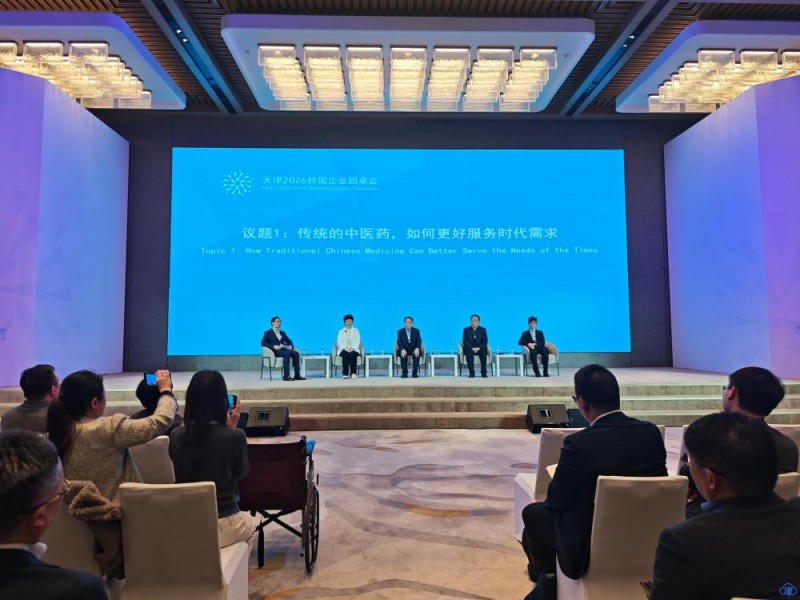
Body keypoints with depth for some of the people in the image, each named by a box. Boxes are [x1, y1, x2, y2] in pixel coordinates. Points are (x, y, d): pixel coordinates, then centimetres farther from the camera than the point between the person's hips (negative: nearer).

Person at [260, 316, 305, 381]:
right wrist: (273, 346, -19)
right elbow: (263, 343, -5)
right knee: (287, 354, -36)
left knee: (296, 353, -24)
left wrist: (291, 347, -1)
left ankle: (297, 375, -26)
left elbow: (289, 342, 24)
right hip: (275, 351, -6)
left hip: (284, 349, 6)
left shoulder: (283, 333, 25)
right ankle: (286, 376, -40)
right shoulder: (268, 333, 9)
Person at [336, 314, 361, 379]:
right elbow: (339, 342, 3)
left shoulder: (356, 331, 15)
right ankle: (345, 374, -44)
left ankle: (353, 373, -45)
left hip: (353, 350, 0)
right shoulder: (341, 331, 15)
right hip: (343, 350, 0)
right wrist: (345, 348, -16)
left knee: (353, 355, -35)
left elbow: (358, 341, 3)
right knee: (345, 355, -35)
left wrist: (352, 348, -16)